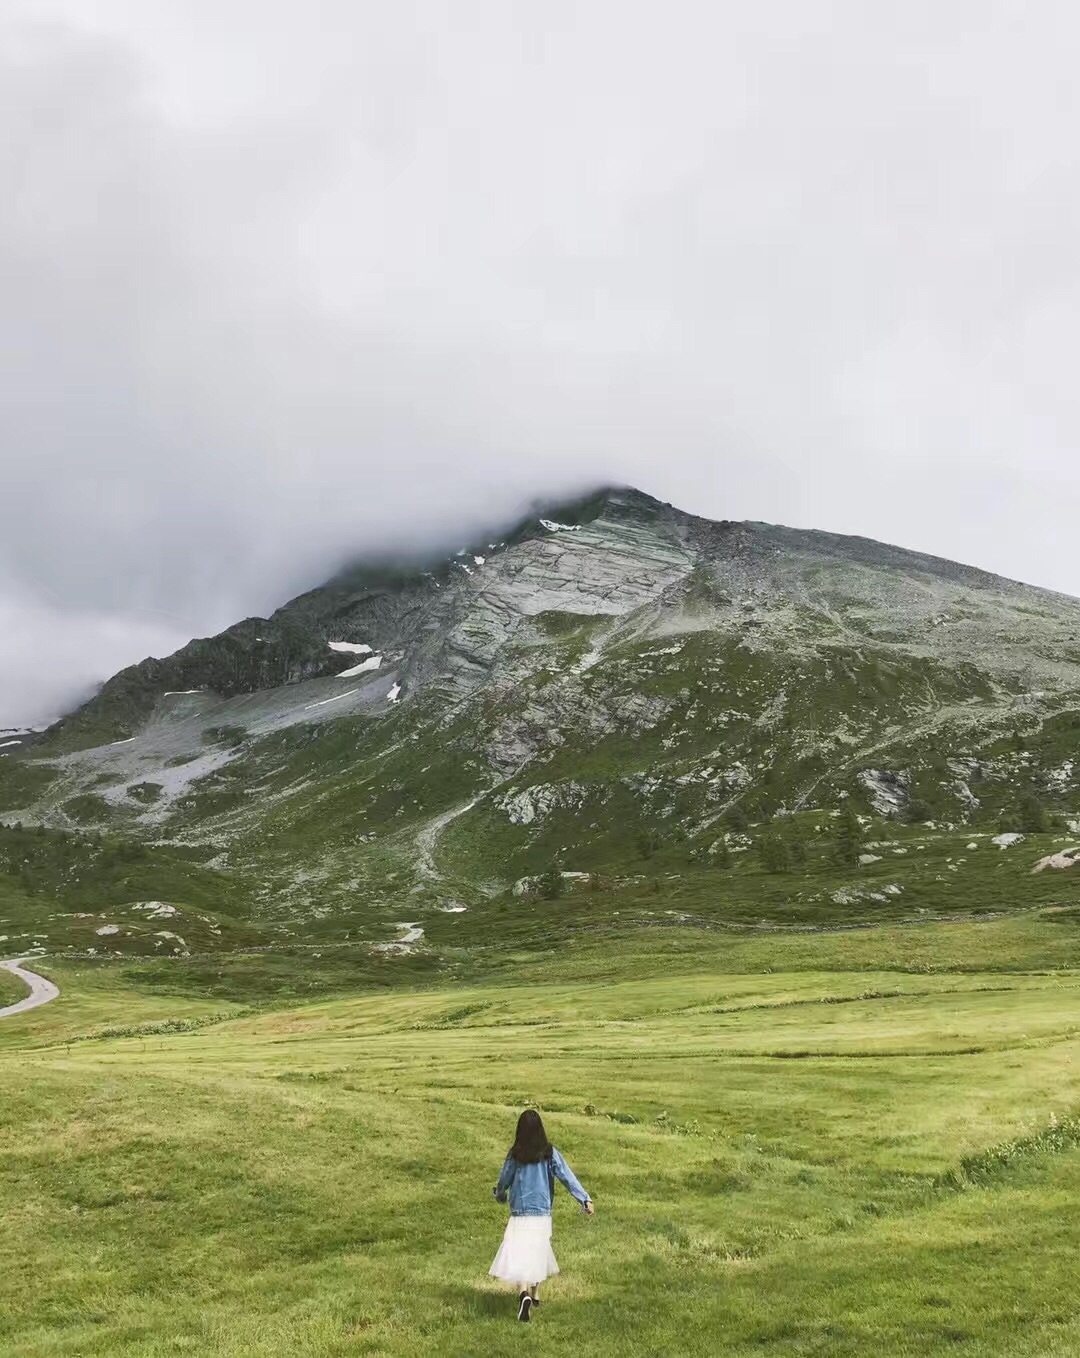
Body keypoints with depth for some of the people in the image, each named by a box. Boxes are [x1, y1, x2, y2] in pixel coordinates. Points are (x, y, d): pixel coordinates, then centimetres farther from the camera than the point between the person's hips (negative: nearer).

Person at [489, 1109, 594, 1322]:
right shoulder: (549, 1153, -4)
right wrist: (585, 1199, -13)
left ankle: (524, 1294, -31)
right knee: (538, 1254, 20)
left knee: (520, 1256, -7)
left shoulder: (515, 1154, -4)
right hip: (542, 1213, 2)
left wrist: (499, 1194, 30)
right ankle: (534, 1295, 31)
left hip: (520, 1214, -2)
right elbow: (566, 1176, -11)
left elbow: (504, 1179, 8)